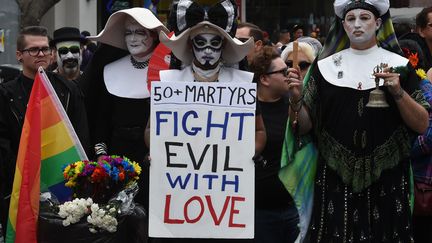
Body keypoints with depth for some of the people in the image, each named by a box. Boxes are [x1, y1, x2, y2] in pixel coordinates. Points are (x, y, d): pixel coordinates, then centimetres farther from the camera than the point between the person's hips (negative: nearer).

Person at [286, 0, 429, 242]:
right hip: (336, 179, 1)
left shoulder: (399, 65, 3)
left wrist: (398, 92, -15)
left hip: (386, 178, -1)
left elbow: (422, 126, -1)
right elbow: (303, 127, 6)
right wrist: (296, 97, -12)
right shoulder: (325, 67, 6)